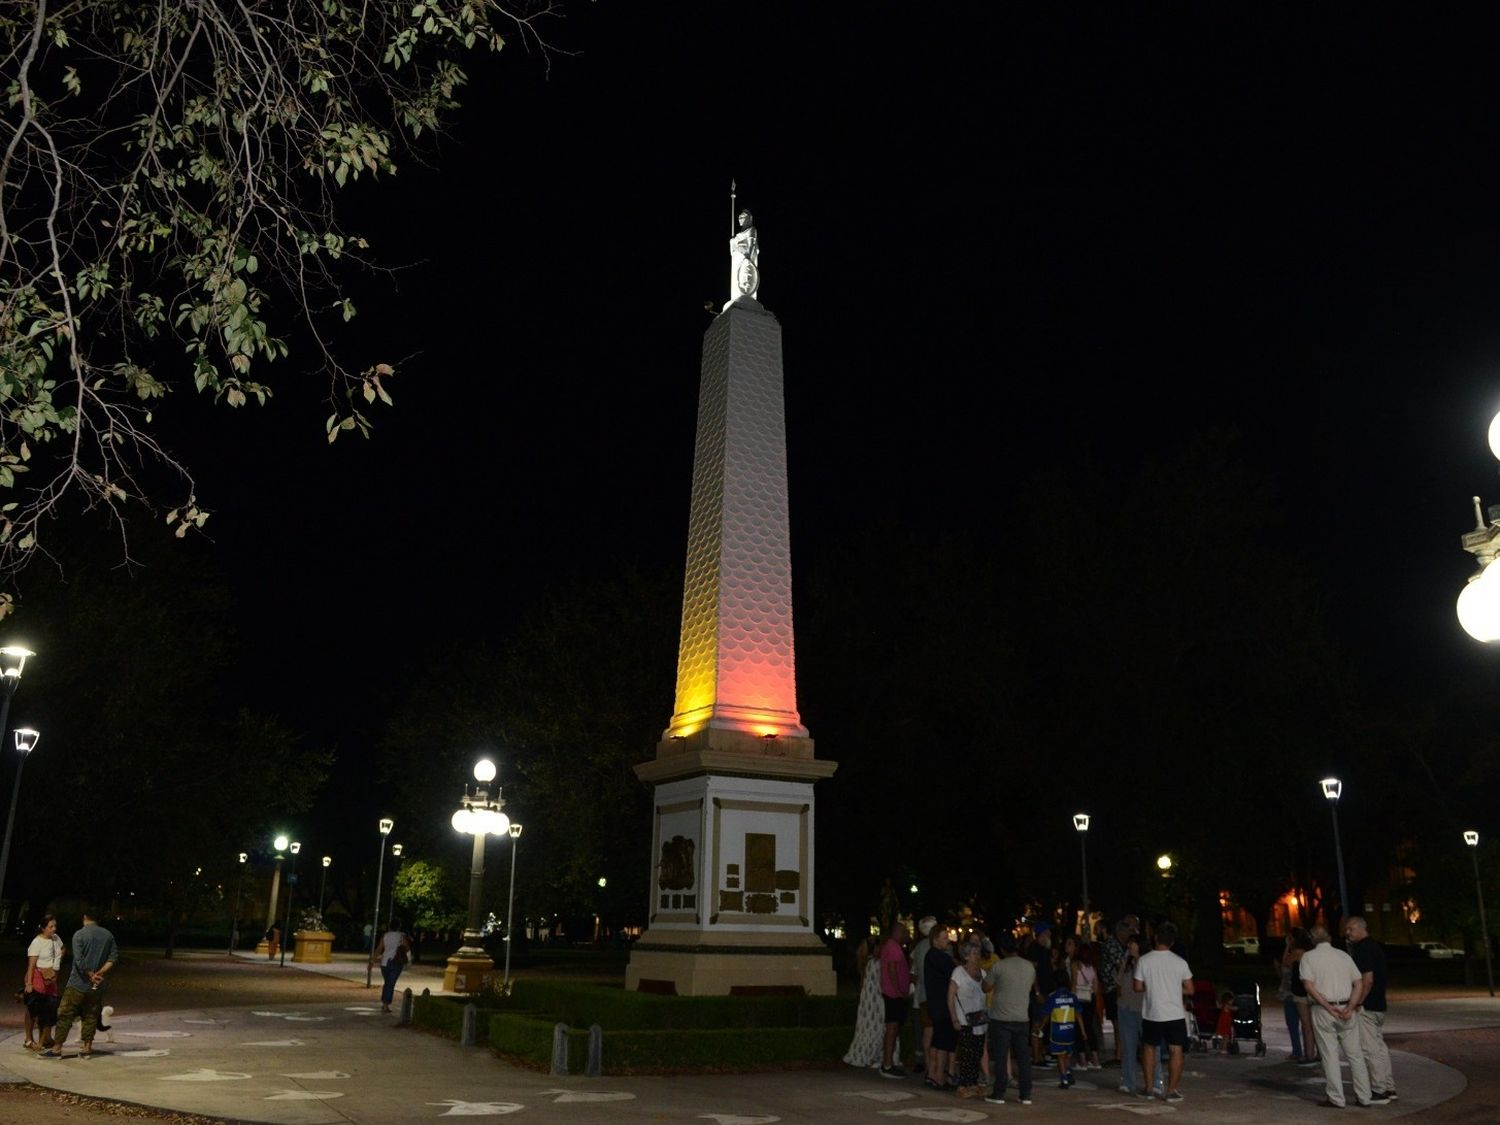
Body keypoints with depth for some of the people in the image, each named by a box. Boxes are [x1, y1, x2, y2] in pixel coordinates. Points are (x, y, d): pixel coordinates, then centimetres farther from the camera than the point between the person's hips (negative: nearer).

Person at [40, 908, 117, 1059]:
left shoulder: (79, 935, -9)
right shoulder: (108, 935, 6)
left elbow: (79, 961, -17)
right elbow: (114, 957, 3)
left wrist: (90, 975, -8)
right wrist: (100, 973, -2)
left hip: (78, 984, -4)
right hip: (97, 986, 5)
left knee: (65, 1015, 4)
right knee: (90, 1017, 11)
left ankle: (57, 1049, 6)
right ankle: (86, 1049, 12)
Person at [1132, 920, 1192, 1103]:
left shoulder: (1144, 961, -6)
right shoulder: (1180, 962, -6)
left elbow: (1137, 987, -2)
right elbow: (1189, 990, 0)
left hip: (1151, 1014, 1)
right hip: (1175, 1014, -1)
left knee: (1150, 1048, 17)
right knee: (1176, 1051, 6)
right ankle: (1171, 1091, 4)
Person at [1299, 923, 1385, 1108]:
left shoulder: (1308, 957, -1)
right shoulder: (1344, 955, 9)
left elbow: (1309, 986, -13)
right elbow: (1359, 983, 1)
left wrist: (1328, 1007, -12)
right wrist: (1350, 1007, -7)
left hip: (1322, 1011, -3)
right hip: (1345, 1009, 3)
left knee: (1329, 1055, 3)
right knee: (1355, 1054, 12)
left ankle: (1336, 1098, 7)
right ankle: (1364, 1096, 16)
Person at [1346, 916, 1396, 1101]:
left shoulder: (1364, 949, -17)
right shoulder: (1375, 946, 13)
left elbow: (1367, 980, -23)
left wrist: (1357, 1003, -18)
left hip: (1366, 1007, -10)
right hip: (1378, 1005, 10)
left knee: (1370, 1049, -4)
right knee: (1379, 1047, 15)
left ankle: (1379, 1091, -1)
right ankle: (1388, 1088, 20)